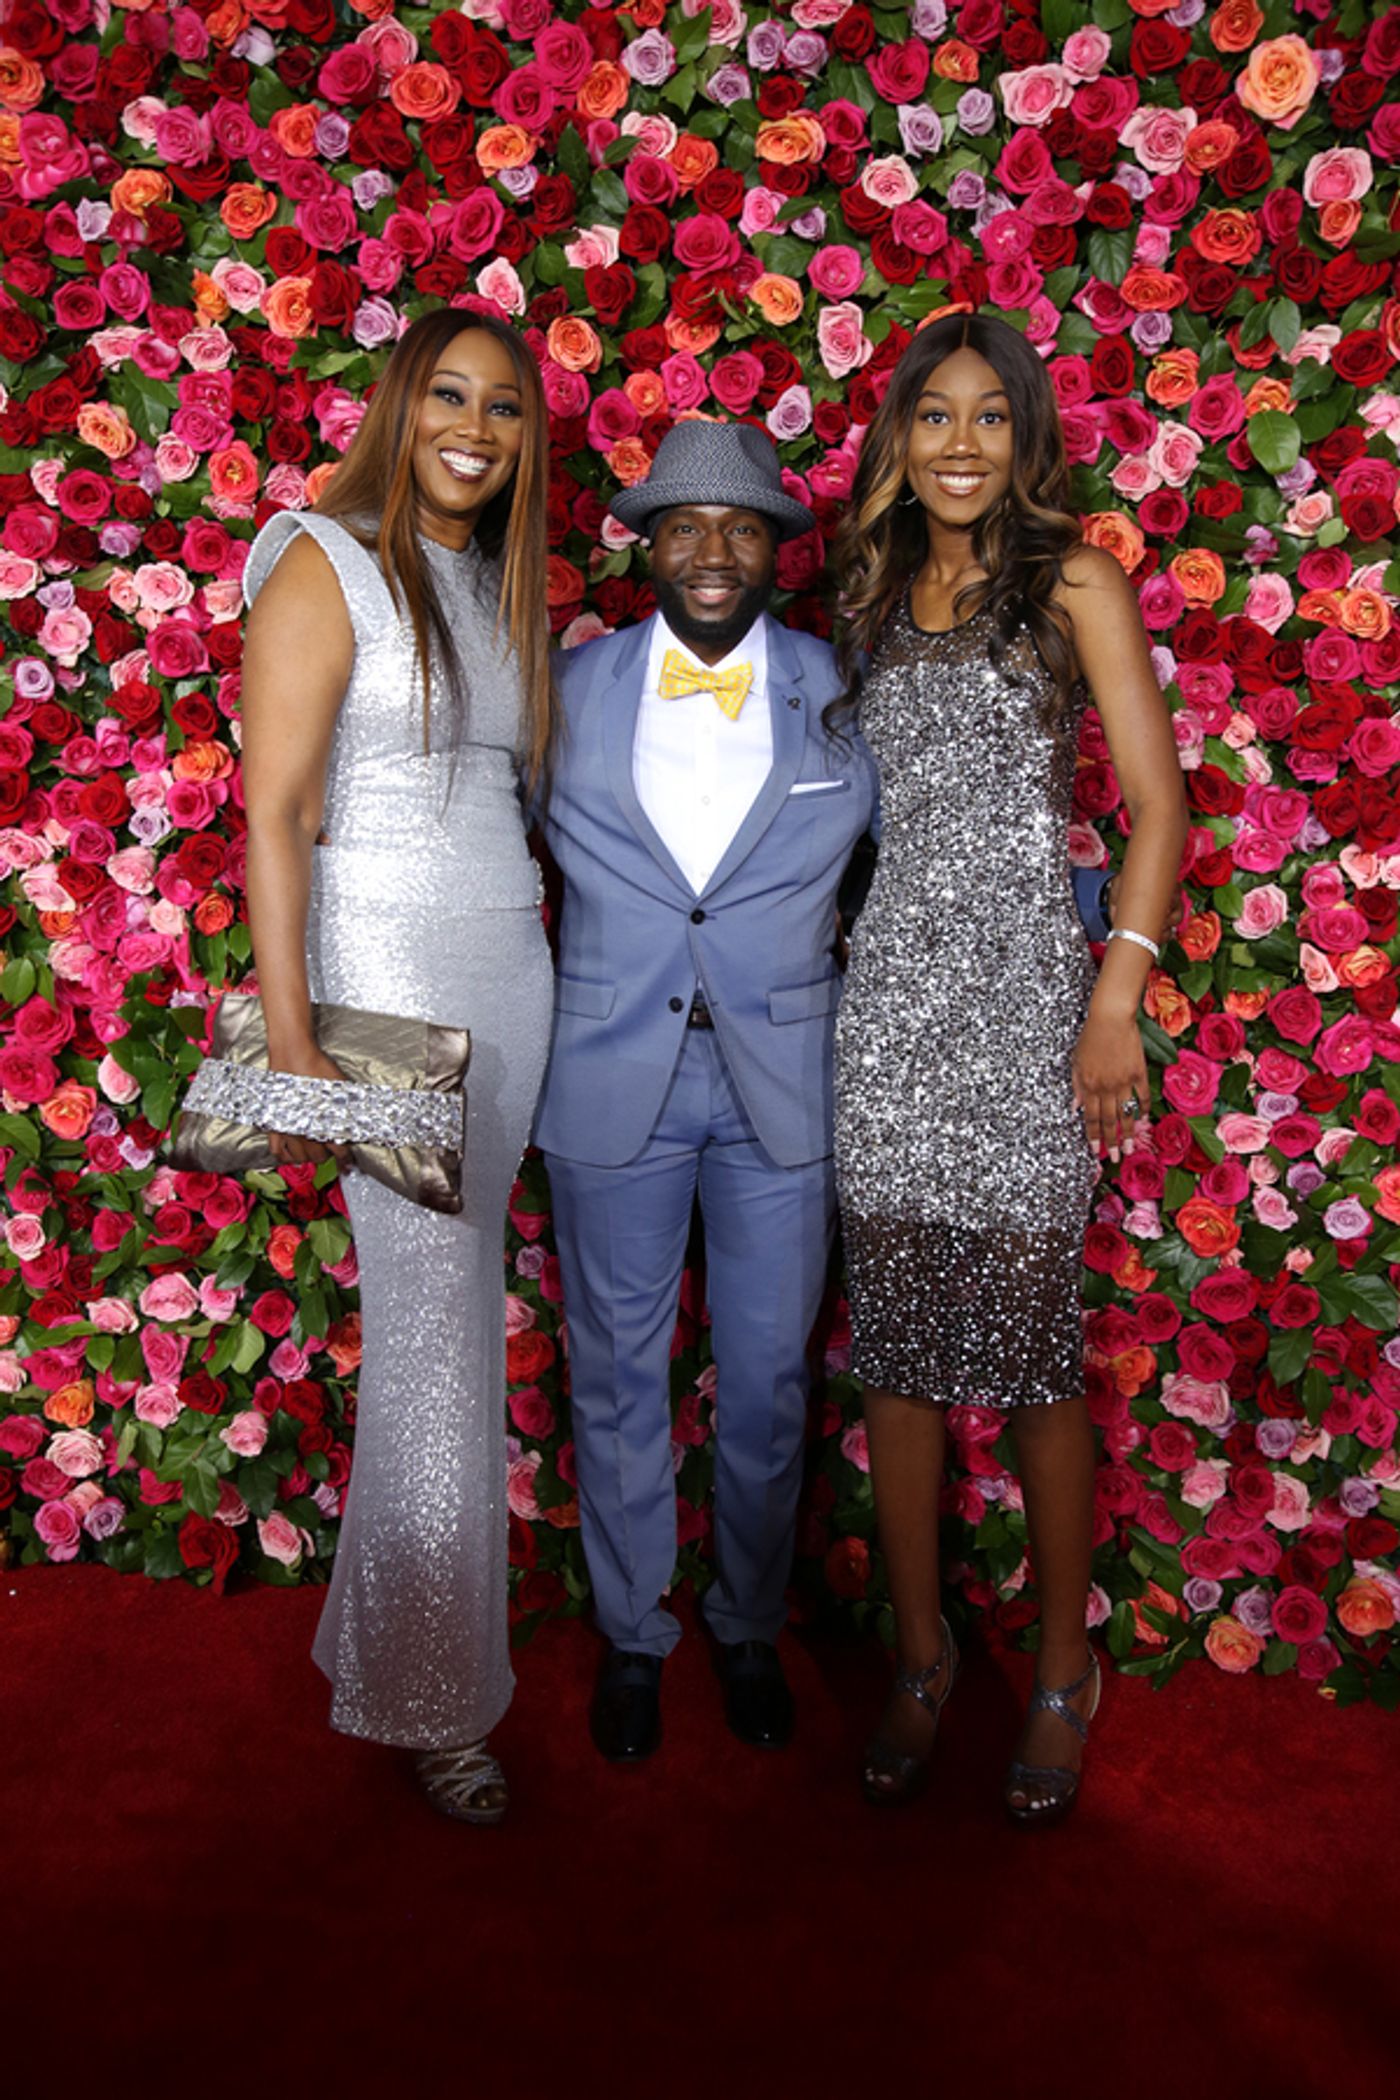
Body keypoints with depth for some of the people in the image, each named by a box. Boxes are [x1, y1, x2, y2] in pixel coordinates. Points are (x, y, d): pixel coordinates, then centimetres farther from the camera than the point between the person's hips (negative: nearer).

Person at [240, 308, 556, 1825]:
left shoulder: (500, 582, 17)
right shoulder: (325, 565, -5)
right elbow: (275, 817, -12)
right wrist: (290, 1043, -18)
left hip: (512, 970, 7)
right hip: (388, 974, -7)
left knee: (453, 1299, 11)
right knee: (438, 1333, -4)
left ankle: (378, 1628, 30)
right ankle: (435, 1700, 13)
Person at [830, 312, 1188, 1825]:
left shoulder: (1072, 580, 4)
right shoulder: (874, 597, 17)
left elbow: (1157, 800, -2)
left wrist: (1116, 998, -11)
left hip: (1025, 982, -4)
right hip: (889, 989, 4)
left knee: (1033, 1343, -2)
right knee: (896, 1345, 5)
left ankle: (1062, 1673, 18)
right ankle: (919, 1656, 22)